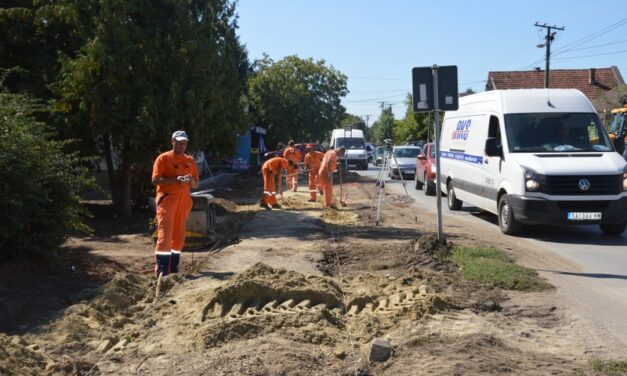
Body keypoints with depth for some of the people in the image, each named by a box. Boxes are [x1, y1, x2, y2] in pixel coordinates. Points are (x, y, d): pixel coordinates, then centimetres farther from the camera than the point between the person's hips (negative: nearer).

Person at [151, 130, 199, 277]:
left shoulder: (190, 161, 15)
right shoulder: (163, 158, 0)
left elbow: (196, 184, 18)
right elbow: (155, 180, -9)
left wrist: (191, 181, -6)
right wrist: (176, 179, -20)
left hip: (184, 200, 5)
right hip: (167, 199, -5)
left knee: (179, 235, 7)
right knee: (165, 233, -10)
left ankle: (174, 269, 15)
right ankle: (161, 271, -8)